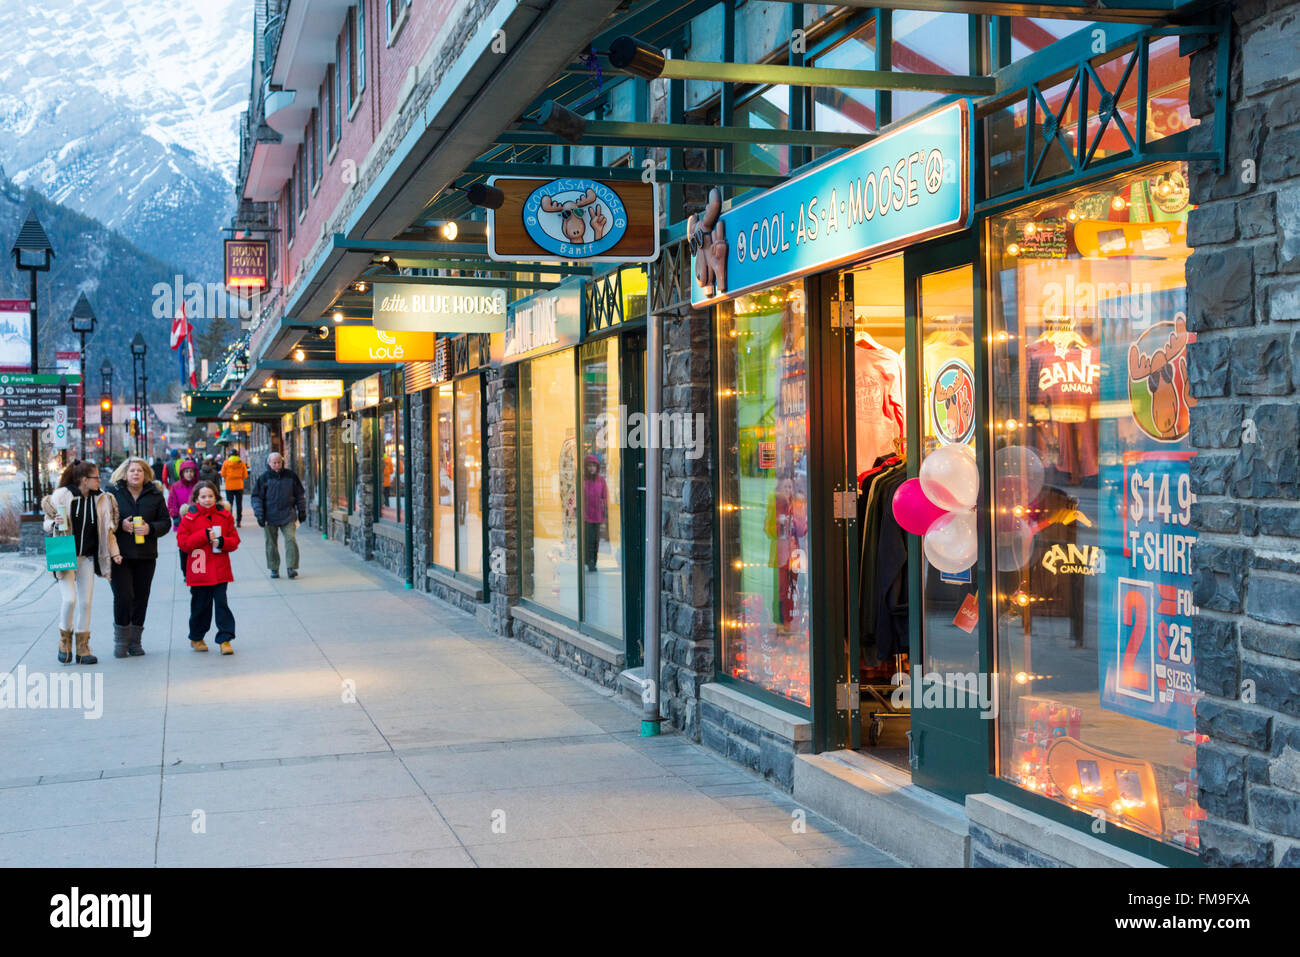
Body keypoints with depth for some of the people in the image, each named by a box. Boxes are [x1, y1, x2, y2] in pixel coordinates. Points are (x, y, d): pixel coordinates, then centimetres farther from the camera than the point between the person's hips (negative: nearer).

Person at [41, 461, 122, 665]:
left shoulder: (101, 500, 5)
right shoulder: (62, 495, -8)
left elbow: (107, 530, 11)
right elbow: (47, 523, 2)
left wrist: (114, 553, 3)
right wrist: (55, 523, -20)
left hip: (87, 557, 4)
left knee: (85, 602, 4)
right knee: (69, 599, -15)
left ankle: (83, 648, 13)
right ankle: (65, 639, 10)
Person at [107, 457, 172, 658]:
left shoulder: (155, 495, 7)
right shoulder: (113, 494, 2)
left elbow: (165, 522, 7)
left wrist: (150, 529, -11)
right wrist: (120, 525, -14)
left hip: (146, 556, 2)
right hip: (120, 555, -2)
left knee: (141, 598, 5)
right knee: (123, 596, -10)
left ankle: (135, 641, 16)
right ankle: (121, 641, 3)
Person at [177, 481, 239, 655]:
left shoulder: (225, 516, 6)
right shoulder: (189, 518, -1)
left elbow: (235, 540, 8)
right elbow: (183, 542, -6)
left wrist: (222, 542, -13)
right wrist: (204, 536, -14)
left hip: (220, 570, 1)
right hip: (199, 570, -1)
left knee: (222, 603, -4)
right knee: (200, 606, 8)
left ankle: (225, 640, 0)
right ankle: (196, 638, 26)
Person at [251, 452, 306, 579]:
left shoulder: (290, 476, 5)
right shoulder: (264, 478, 1)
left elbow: (300, 494, 14)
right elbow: (257, 497, 4)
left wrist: (302, 511, 12)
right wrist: (259, 514, -4)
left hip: (288, 515, 0)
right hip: (270, 517, 0)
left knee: (291, 540, -11)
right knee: (271, 543, 6)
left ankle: (291, 567, -5)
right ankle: (274, 569, 16)